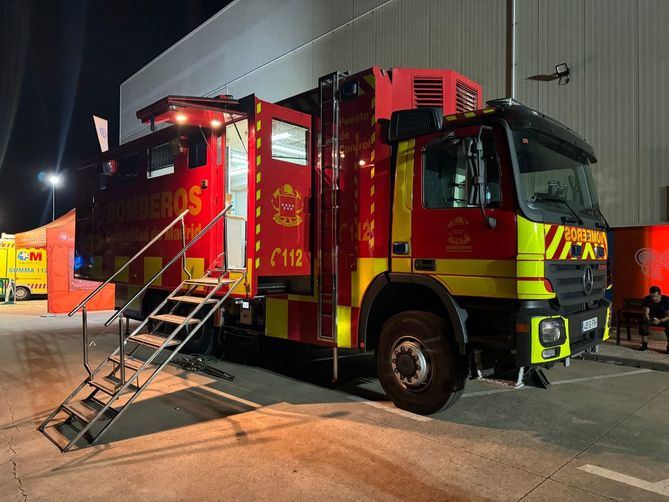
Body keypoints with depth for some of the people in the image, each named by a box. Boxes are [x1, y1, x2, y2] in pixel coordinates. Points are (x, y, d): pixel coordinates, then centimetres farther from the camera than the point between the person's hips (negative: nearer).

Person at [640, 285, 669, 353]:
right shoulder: (647, 299, -15)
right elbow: (645, 313, -18)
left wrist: (660, 321, -44)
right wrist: (647, 319, -41)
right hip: (652, 318, 3)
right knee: (643, 323, -26)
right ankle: (644, 345, -11)